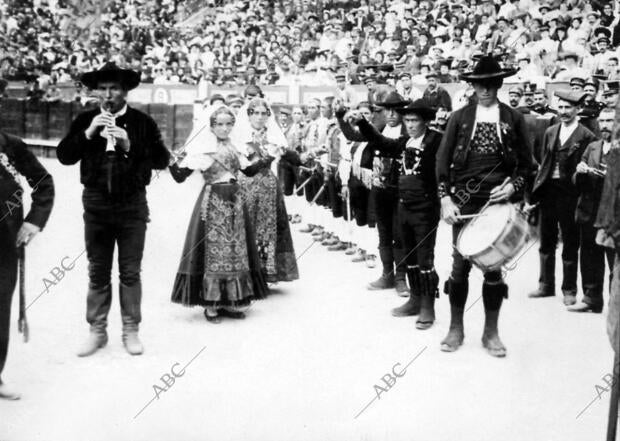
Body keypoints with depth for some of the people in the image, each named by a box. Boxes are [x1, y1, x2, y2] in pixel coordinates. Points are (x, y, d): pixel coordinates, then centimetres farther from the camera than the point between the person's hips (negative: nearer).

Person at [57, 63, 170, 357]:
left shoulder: (142, 123, -2)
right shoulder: (85, 121, 5)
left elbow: (162, 160, -8)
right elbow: (64, 156, -3)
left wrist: (129, 145, -18)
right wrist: (88, 133, -14)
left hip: (132, 205, -2)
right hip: (96, 205, 2)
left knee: (130, 272, 5)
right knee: (98, 272, 9)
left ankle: (130, 330, 16)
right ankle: (97, 331, 19)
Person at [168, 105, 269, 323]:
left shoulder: (233, 148, 10)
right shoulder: (202, 149, -6)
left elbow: (249, 170, 16)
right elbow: (180, 176, -10)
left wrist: (269, 158, 7)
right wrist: (172, 163, -28)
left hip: (234, 202, 6)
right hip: (213, 203, -6)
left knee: (236, 251, 8)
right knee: (213, 252, -2)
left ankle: (230, 301, 16)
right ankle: (210, 304, 5)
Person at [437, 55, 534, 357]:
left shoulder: (513, 119, 4)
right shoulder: (460, 117, 4)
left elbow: (526, 163, 7)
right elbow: (443, 161, 3)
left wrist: (513, 186, -11)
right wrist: (445, 198, -6)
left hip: (499, 202, 0)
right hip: (465, 201, 0)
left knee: (493, 267, 5)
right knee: (460, 266, 3)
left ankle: (491, 332, 17)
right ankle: (455, 328, 17)